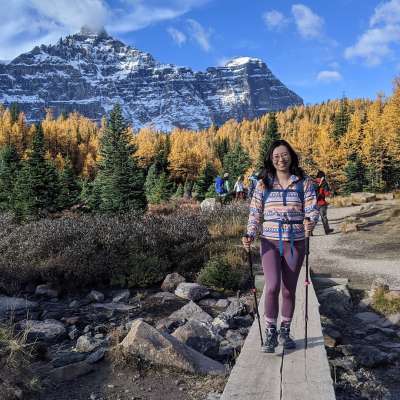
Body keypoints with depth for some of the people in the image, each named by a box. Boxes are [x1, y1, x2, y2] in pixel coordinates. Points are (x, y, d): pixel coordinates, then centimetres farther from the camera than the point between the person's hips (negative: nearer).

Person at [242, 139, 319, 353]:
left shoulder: (304, 182, 1)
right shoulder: (263, 184, 3)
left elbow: (312, 208, -4)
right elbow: (255, 213, 2)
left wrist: (311, 221, -27)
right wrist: (250, 235, -13)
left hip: (295, 243, 1)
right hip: (270, 242, 0)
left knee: (289, 290, 10)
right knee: (272, 286, -13)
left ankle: (285, 331, 29)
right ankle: (270, 333, 6)